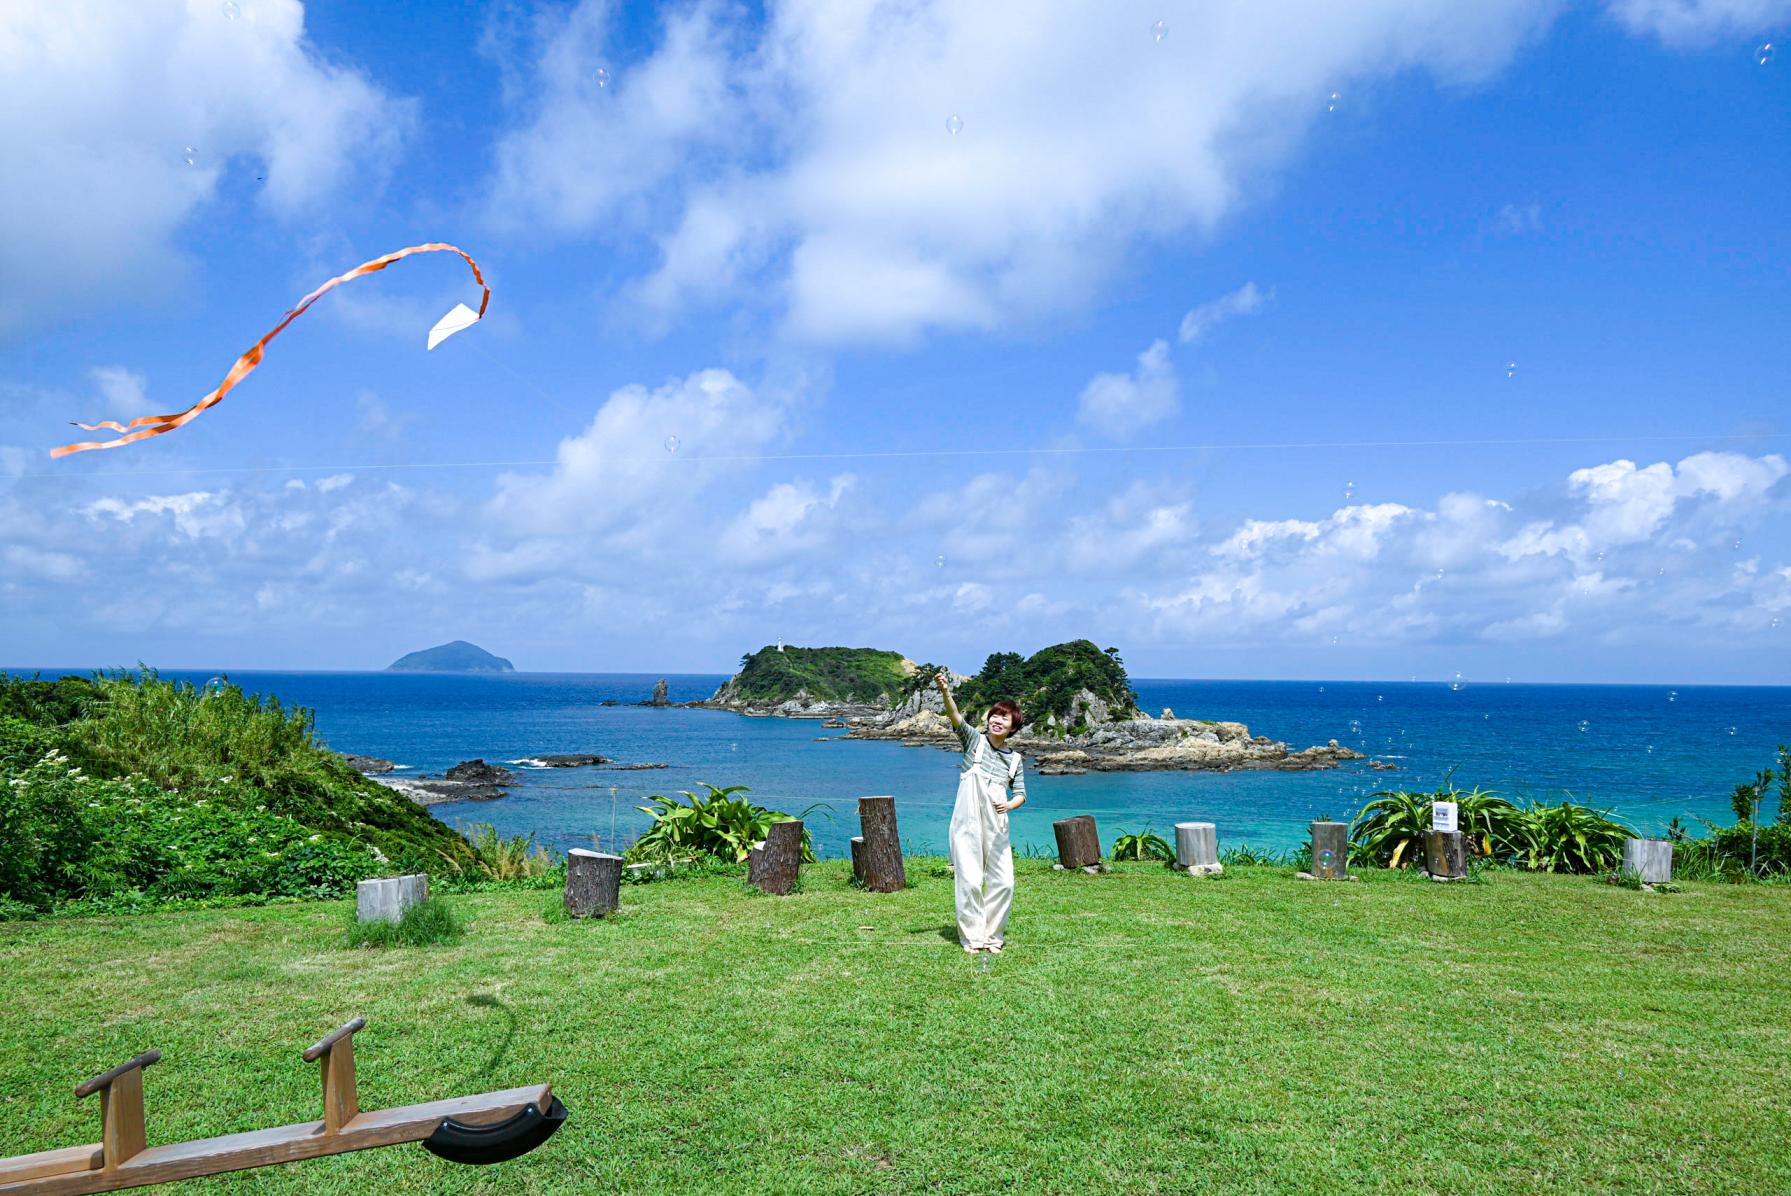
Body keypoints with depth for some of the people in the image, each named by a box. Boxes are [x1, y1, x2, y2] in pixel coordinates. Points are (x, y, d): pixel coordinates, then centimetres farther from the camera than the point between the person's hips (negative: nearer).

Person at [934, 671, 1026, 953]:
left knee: (1003, 882, 2)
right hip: (968, 824, -4)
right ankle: (972, 937, 11)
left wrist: (1009, 805, -14)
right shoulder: (974, 739, 2)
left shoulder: (1014, 759, 12)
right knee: (970, 881, -3)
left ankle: (992, 935, 19)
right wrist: (946, 692, -34)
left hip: (996, 827, 4)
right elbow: (955, 717, -15)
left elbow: (1021, 794, 11)